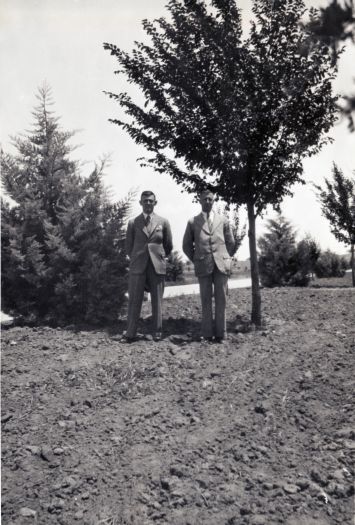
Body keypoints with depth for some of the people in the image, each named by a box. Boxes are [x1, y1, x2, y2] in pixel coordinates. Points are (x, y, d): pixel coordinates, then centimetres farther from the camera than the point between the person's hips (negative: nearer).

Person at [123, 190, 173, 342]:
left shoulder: (163, 222, 7)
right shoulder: (132, 223, 7)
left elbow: (168, 246, 14)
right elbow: (128, 246, 13)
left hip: (157, 266, 0)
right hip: (138, 266, 0)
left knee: (157, 301, 5)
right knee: (134, 300, 0)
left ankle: (157, 332, 14)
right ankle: (130, 333, 6)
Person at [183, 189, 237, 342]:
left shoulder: (223, 221, 14)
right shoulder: (192, 222, 10)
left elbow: (231, 243, 18)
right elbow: (186, 245, 14)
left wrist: (225, 259, 9)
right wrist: (196, 260, 7)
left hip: (221, 265, 1)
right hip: (203, 266, -1)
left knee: (221, 300, 1)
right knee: (206, 300, 1)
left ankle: (221, 334, 6)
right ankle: (207, 334, 6)